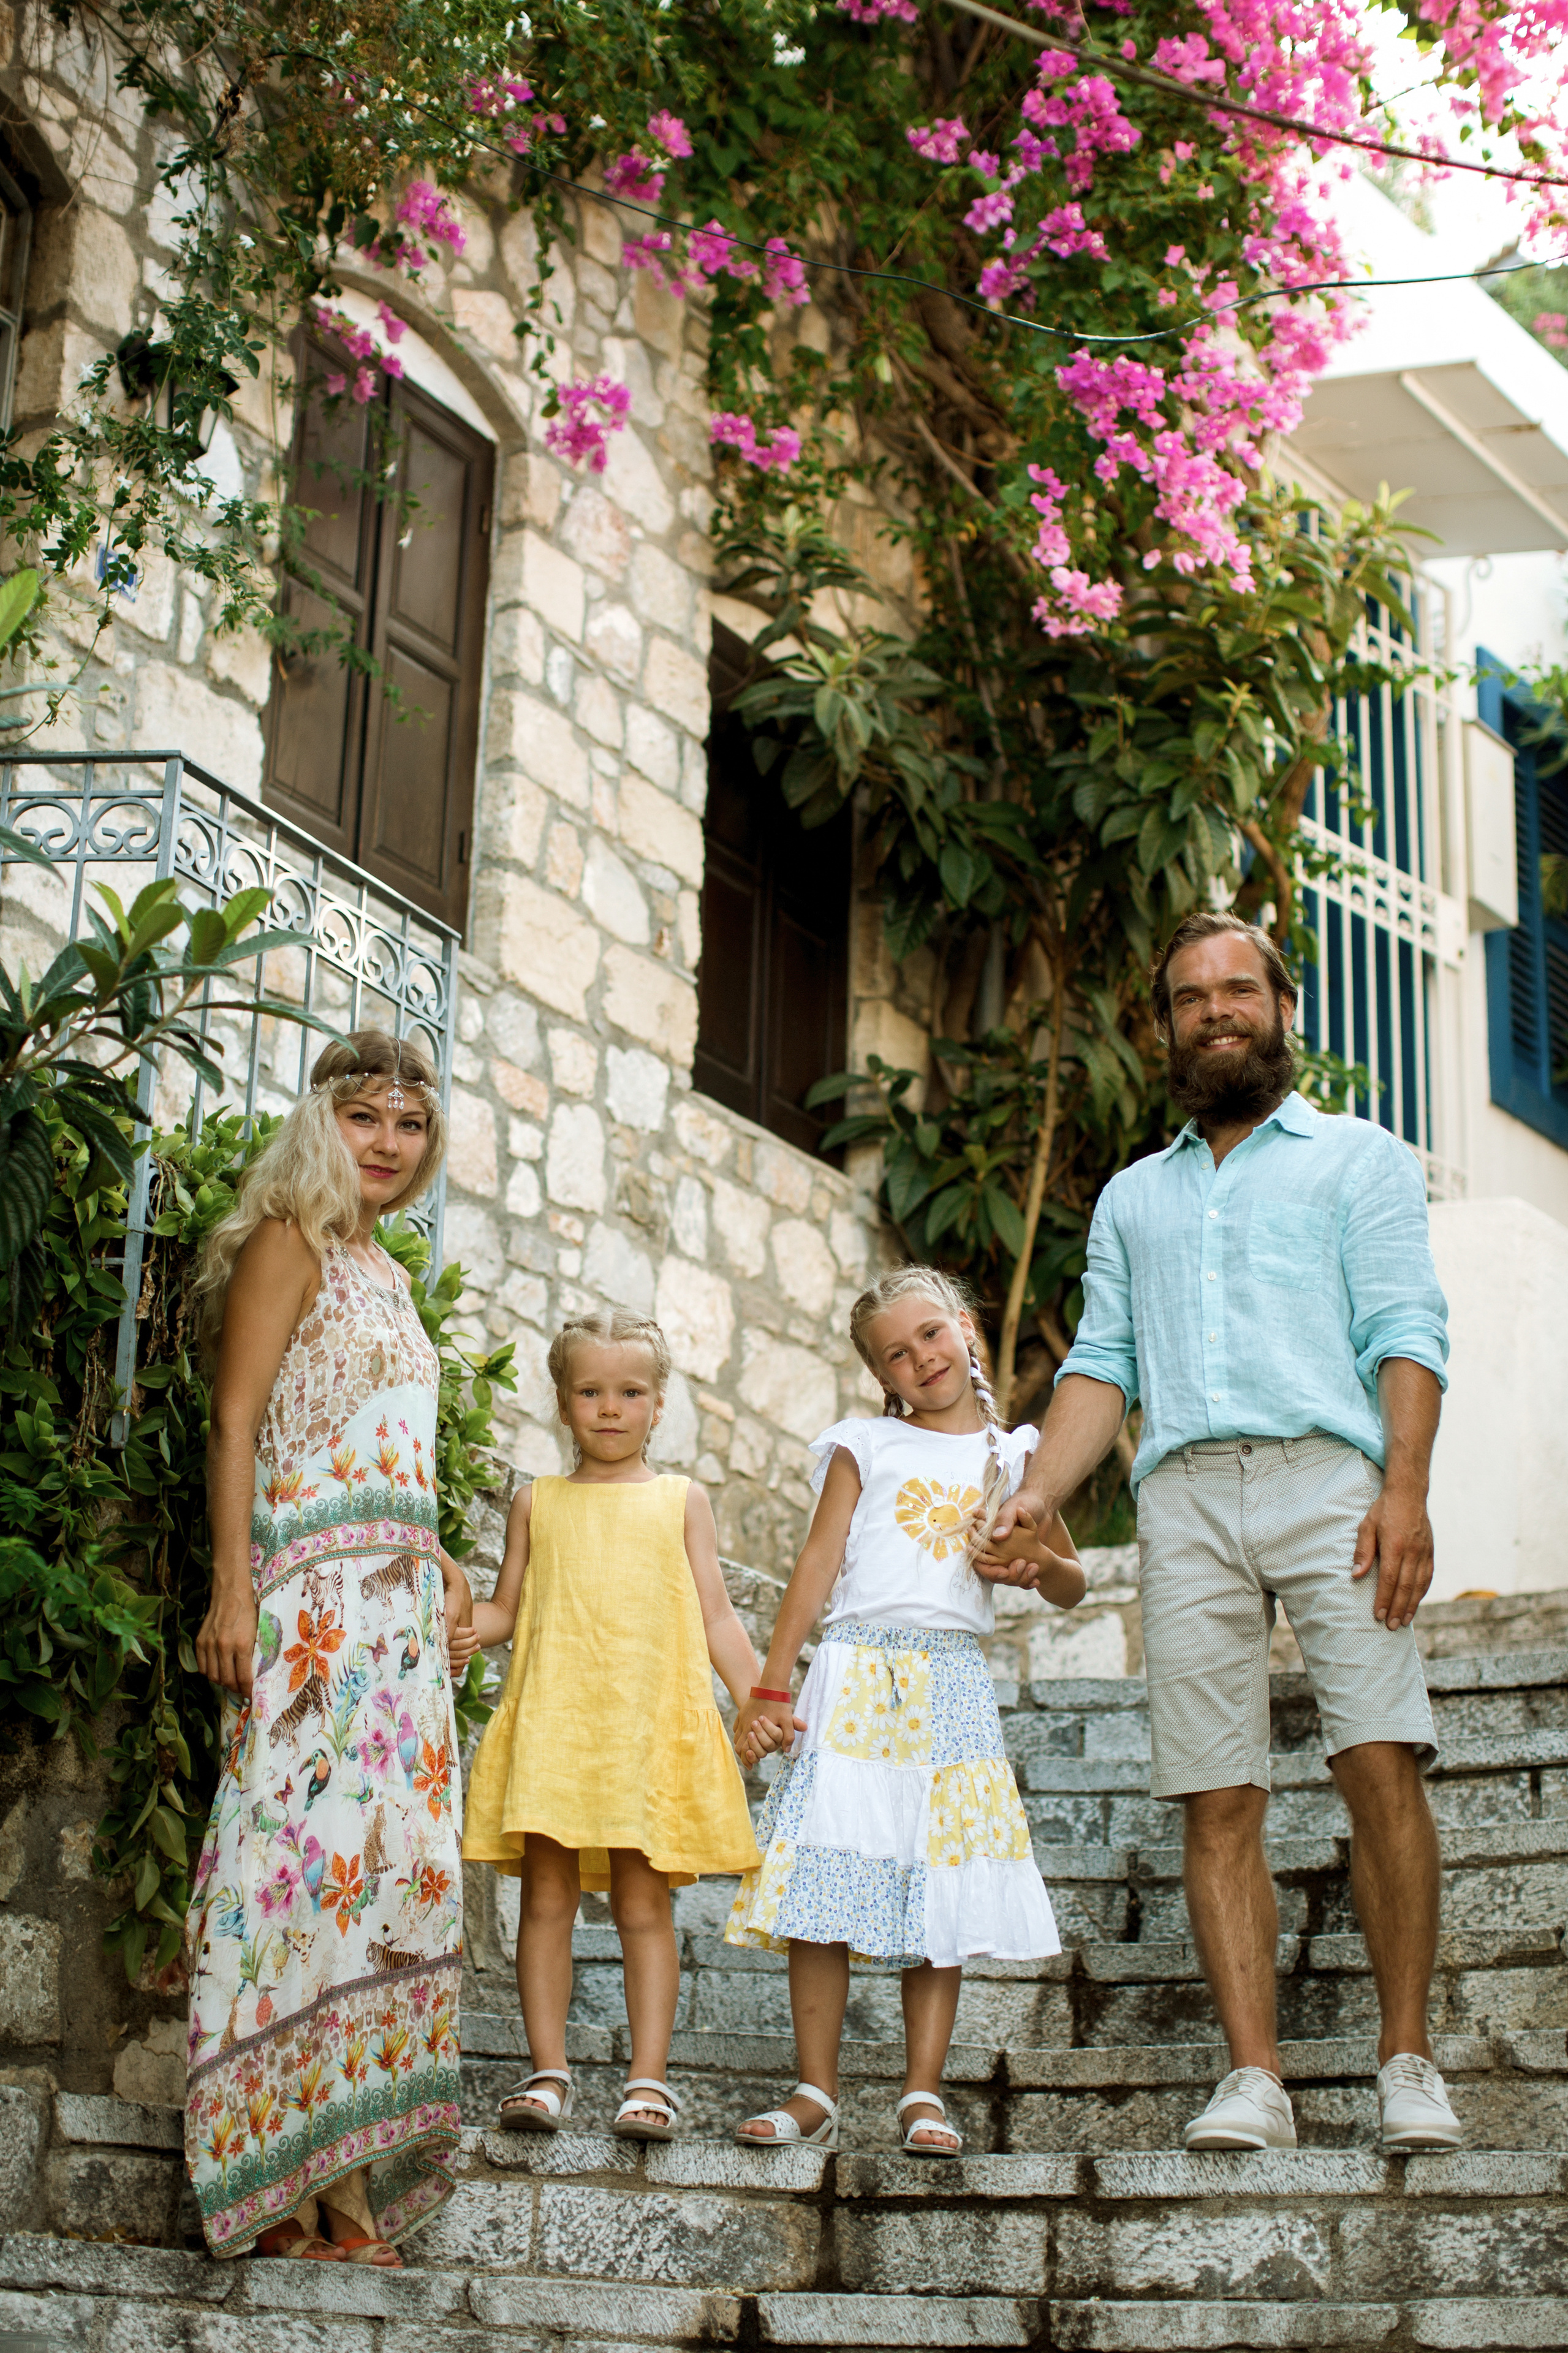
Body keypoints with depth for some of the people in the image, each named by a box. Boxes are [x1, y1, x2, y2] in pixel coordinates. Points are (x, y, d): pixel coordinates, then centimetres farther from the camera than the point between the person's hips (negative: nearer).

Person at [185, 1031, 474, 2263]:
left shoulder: (387, 1278, 23)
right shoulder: (289, 1244, 0)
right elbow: (237, 1424, -8)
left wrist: (437, 1563, 16)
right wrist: (232, 1588, -17)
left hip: (400, 1604, 8)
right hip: (311, 1595, -8)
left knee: (384, 1863, 2)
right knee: (310, 1846, -13)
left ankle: (349, 2183, 2)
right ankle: (286, 2193, -12)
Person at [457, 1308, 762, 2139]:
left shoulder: (681, 1501, 13)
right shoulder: (538, 1503, 15)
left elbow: (716, 1616, 11)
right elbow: (506, 1607, 15)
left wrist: (758, 1700, 0)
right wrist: (464, 1628, -7)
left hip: (652, 1720, -1)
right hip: (552, 1718, 1)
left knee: (643, 1900, -1)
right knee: (546, 1895, -1)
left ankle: (649, 2078, 1)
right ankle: (547, 2072, 5)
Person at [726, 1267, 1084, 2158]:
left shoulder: (1012, 1456, 14)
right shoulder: (864, 1447, 10)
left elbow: (1073, 1588, 19)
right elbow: (817, 1565, 6)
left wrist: (1038, 1560, -4)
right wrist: (770, 1688, -1)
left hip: (953, 1687, 1)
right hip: (856, 1678, -1)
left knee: (944, 1895, -2)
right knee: (823, 1888, -7)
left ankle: (924, 2094, 4)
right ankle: (817, 2093, 0)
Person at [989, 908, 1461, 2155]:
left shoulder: (1359, 1157, 16)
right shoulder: (1133, 1195, 28)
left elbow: (1406, 1333, 4)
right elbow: (1102, 1364, 20)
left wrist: (1406, 1489, -12)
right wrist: (1032, 1497, 3)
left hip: (1327, 1474, -3)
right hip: (1184, 1496, 3)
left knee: (1382, 1759, -16)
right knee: (1218, 1801, -4)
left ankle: (1408, 2063, -8)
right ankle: (1254, 2080, -5)